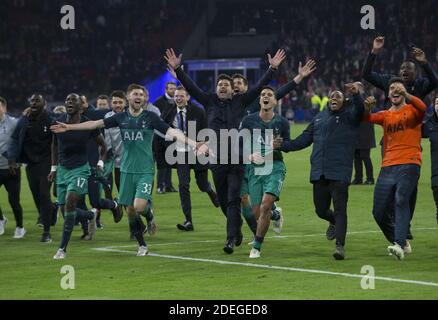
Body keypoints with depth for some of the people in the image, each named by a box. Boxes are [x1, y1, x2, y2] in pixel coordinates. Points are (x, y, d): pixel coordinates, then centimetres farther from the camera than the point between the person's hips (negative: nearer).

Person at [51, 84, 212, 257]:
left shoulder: (150, 117, -4)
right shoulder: (121, 118, 4)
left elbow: (172, 132, -12)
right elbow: (95, 124, 10)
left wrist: (194, 144, -23)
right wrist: (68, 127, 10)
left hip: (145, 170, -3)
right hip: (127, 170, 3)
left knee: (139, 207, -20)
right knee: (130, 210, 4)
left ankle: (149, 209, 15)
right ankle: (142, 245, 19)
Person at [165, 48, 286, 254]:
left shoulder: (240, 101, 5)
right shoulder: (209, 102, 8)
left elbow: (260, 87, 2)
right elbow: (190, 87, 2)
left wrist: (272, 69, -7)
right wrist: (177, 70, -9)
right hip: (217, 159, 2)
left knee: (233, 200, -10)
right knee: (223, 201, 12)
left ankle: (231, 239, -13)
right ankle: (237, 229, 34)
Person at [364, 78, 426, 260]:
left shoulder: (412, 111, 7)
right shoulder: (386, 115, 19)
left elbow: (422, 108, -17)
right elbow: (368, 118, 3)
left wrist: (406, 95, -32)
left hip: (409, 165, -5)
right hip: (388, 167, 5)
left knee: (401, 201, -26)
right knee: (379, 212, 1)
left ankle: (399, 244, -36)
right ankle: (402, 244, 20)